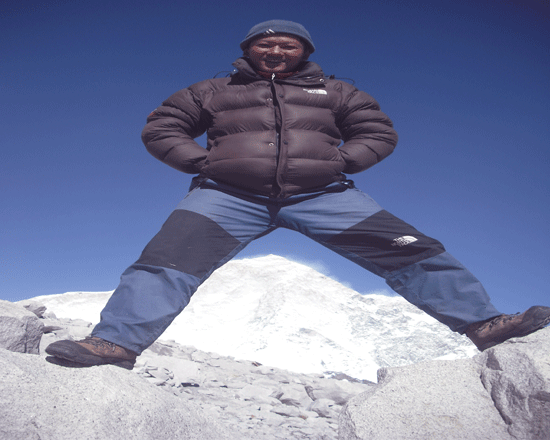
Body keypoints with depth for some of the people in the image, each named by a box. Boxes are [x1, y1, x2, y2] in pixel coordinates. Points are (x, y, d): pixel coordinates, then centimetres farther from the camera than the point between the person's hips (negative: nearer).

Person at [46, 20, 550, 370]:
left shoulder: (335, 91, 20)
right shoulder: (213, 91, 18)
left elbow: (379, 131, 20)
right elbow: (160, 128, 18)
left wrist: (341, 160, 1)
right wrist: (202, 161, 1)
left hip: (322, 193, 0)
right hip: (229, 195, 0)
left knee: (410, 249, -10)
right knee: (168, 259, -20)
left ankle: (481, 322, -5)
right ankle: (118, 342, -20)